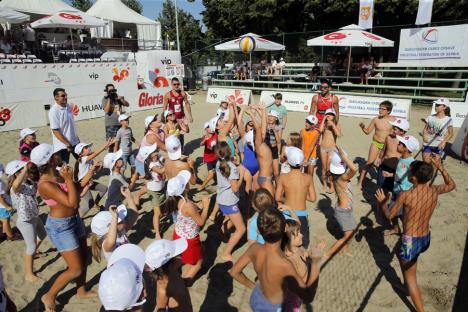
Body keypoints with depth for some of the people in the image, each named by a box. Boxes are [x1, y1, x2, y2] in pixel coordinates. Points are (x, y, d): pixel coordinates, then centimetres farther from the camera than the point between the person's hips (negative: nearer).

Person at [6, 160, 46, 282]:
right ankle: (29, 274, 20)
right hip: (25, 222, -8)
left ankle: (33, 253, 59)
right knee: (31, 247, 4)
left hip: (35, 217, 8)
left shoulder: (30, 182, -2)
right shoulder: (15, 188, -28)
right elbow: (16, 184, -52)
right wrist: (26, 169, -55)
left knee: (42, 235, 31)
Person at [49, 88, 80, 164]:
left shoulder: (68, 106, 4)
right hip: (62, 145, -7)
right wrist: (67, 144, -20)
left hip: (74, 142, 8)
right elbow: (55, 131, -20)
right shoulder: (53, 111, -18)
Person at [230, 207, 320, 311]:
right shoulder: (285, 265, -39)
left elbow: (234, 272, -5)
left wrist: (253, 286, 8)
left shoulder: (254, 248, -22)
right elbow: (308, 297, -25)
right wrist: (315, 266, -20)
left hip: (257, 299, 5)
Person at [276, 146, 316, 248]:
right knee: (304, 245, 16)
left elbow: (277, 198, -8)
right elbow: (313, 198, -4)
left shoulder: (282, 177, -11)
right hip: (302, 214, 0)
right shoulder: (308, 178, -9)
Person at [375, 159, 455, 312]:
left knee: (410, 277, 13)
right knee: (399, 248, 34)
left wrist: (382, 201, 8)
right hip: (426, 239, 7)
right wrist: (440, 167, 13)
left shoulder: (405, 195, -24)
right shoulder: (434, 190, -9)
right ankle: (407, 285, 47)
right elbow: (451, 185, 16)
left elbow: (389, 215, -9)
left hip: (411, 241, -7)